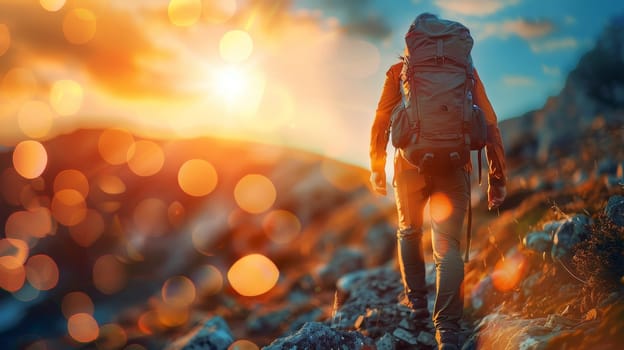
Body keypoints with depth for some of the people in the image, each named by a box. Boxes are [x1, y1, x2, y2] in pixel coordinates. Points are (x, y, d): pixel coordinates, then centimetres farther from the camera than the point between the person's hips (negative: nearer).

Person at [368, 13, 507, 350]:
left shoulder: (399, 71, 8)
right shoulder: (465, 70, 10)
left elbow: (381, 122, 3)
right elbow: (490, 124, 5)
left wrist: (376, 166, 12)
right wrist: (496, 178, 8)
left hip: (411, 164, 0)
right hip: (454, 167, 0)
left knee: (409, 232, 25)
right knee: (448, 246, -3)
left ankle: (415, 298, 29)